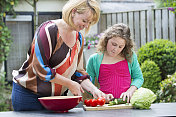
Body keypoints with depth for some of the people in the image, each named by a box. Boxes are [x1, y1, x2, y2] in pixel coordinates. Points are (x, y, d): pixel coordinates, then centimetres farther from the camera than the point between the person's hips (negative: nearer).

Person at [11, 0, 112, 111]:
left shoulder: (79, 38, 7)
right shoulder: (49, 30, -18)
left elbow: (78, 72, 10)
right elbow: (40, 68, -22)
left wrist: (94, 89, -7)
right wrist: (70, 84, -17)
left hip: (58, 96, 7)